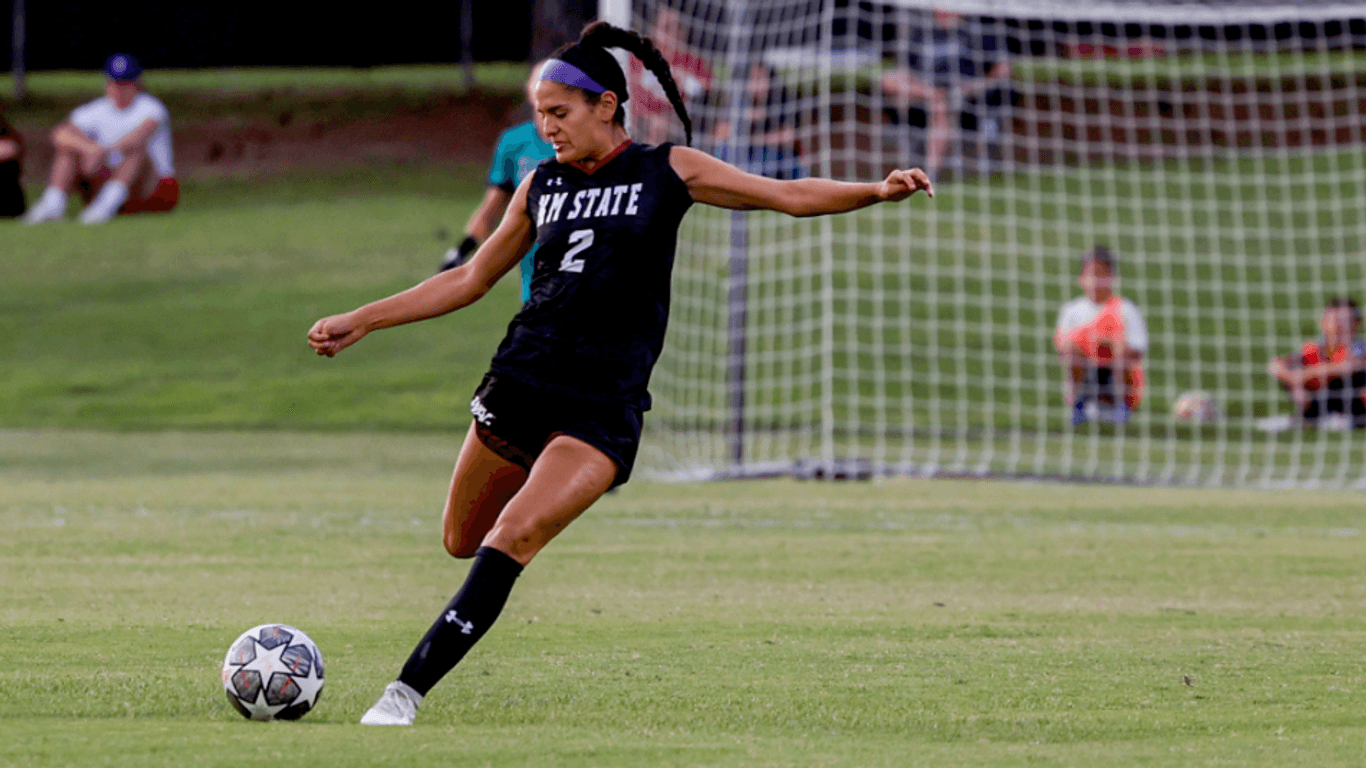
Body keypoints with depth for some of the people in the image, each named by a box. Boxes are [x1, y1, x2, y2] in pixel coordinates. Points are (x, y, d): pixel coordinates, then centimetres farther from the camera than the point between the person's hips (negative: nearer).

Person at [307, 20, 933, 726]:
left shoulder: (669, 171, 2)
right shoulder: (541, 186, 12)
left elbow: (788, 195, -1)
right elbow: (469, 281, 20)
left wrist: (874, 191, -18)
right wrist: (360, 322, 18)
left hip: (603, 405, -5)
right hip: (520, 378, 5)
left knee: (513, 537, -21)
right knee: (461, 542, 12)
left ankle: (406, 692, -23)